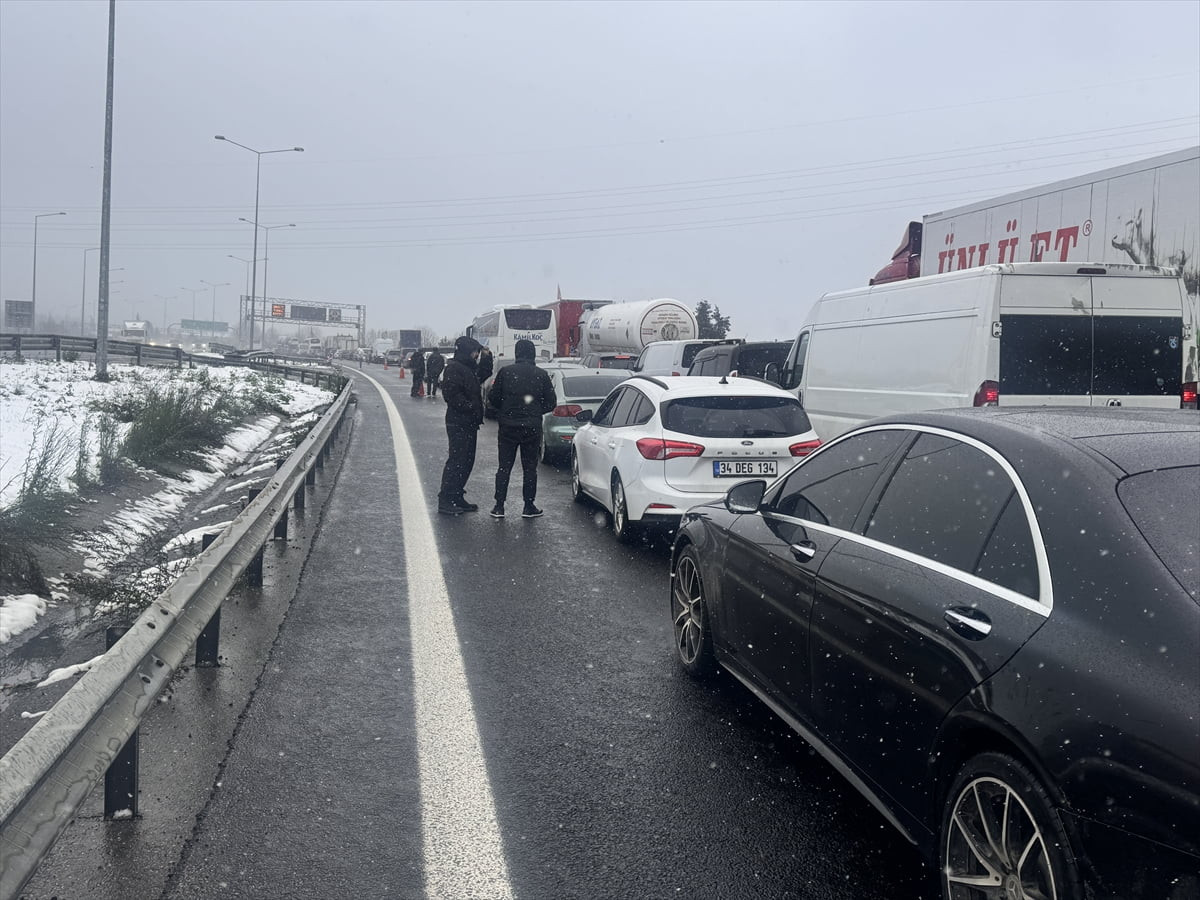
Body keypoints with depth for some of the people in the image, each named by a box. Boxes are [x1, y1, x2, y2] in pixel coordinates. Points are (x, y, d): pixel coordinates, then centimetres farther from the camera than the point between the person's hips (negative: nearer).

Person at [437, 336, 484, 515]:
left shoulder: (467, 368, 19)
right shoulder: (453, 368, -12)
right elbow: (452, 395, -22)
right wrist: (471, 408, -23)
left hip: (469, 423, 10)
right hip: (458, 423, -10)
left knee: (466, 461, 13)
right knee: (456, 461, -9)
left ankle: (457, 497, 20)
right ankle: (445, 501, -6)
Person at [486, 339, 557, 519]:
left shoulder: (505, 372, -4)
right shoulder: (541, 375, -2)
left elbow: (493, 398, -1)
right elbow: (551, 403, 3)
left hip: (508, 427, 0)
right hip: (532, 428, 0)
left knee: (504, 467, 8)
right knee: (530, 468, 9)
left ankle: (499, 506, 6)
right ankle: (529, 507, 10)